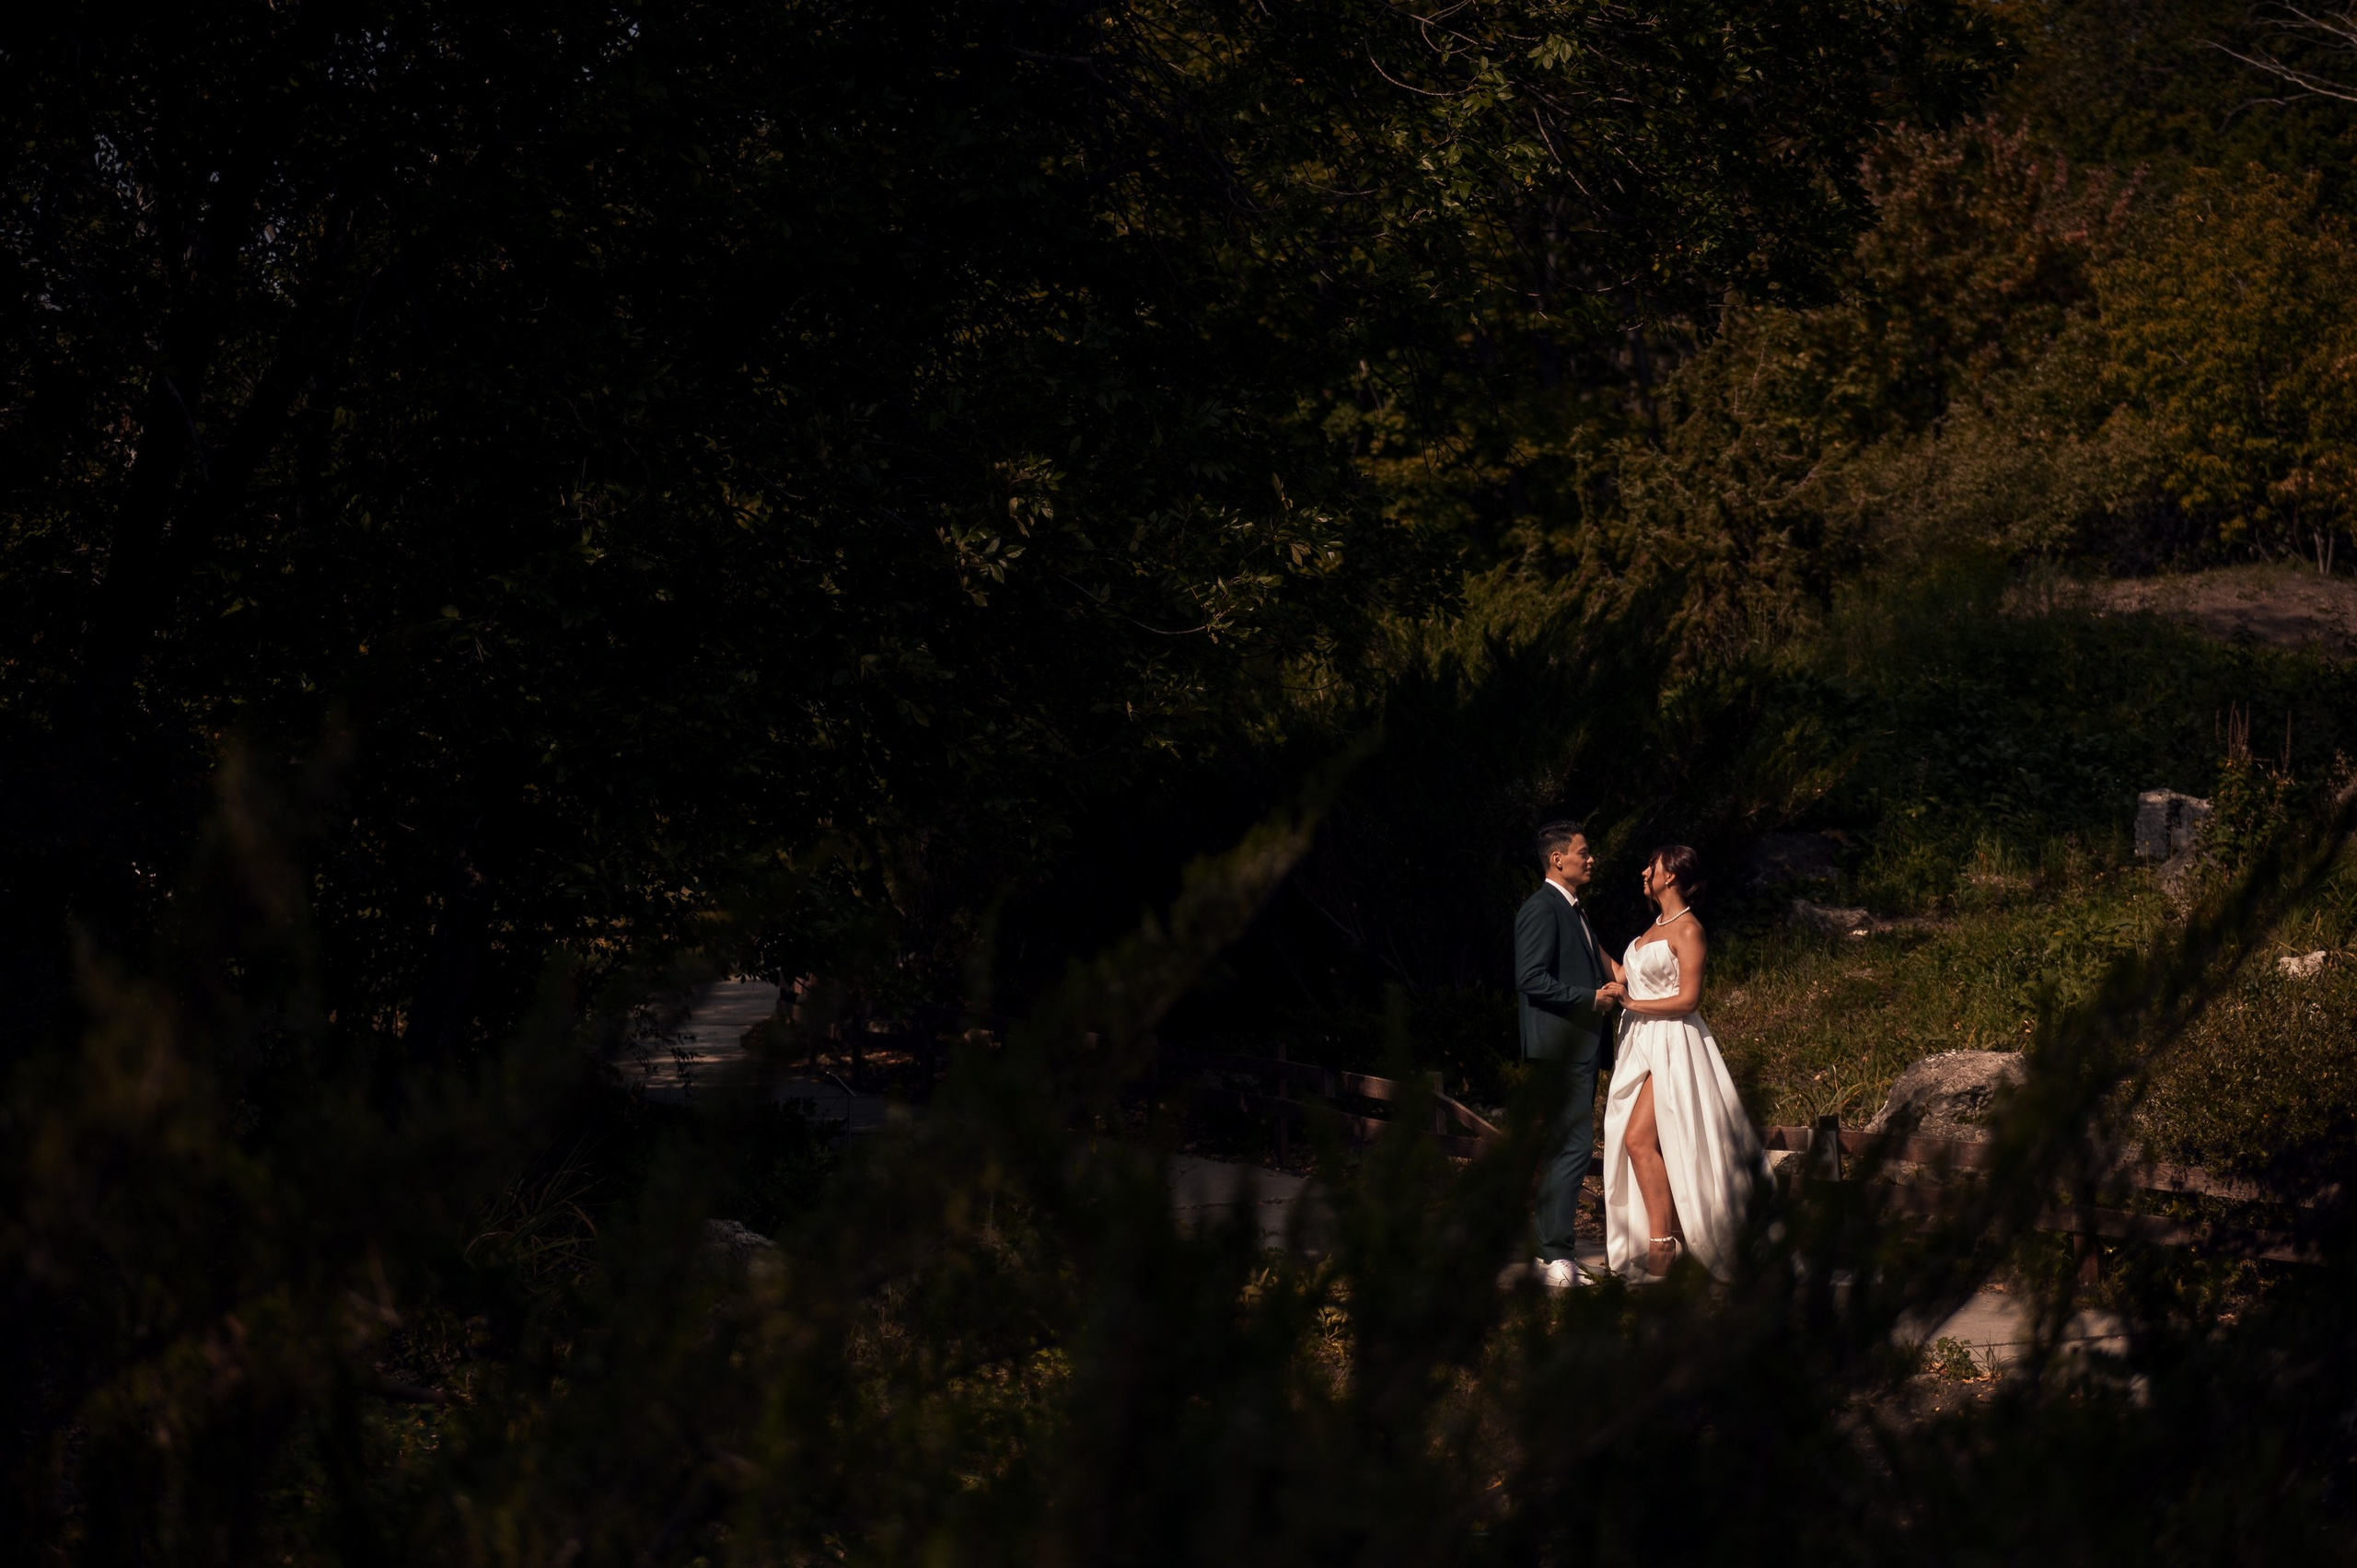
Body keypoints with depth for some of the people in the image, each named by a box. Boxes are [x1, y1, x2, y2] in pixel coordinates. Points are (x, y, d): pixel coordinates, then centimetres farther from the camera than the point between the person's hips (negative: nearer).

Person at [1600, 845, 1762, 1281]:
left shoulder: (1688, 930, -11)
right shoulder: (1658, 925, 16)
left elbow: (1687, 999, -16)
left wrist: (1631, 1003, -13)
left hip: (1671, 1045, -9)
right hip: (1641, 1044, 9)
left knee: (1640, 1139, -16)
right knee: (1639, 1142, 3)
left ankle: (1661, 1244, -12)